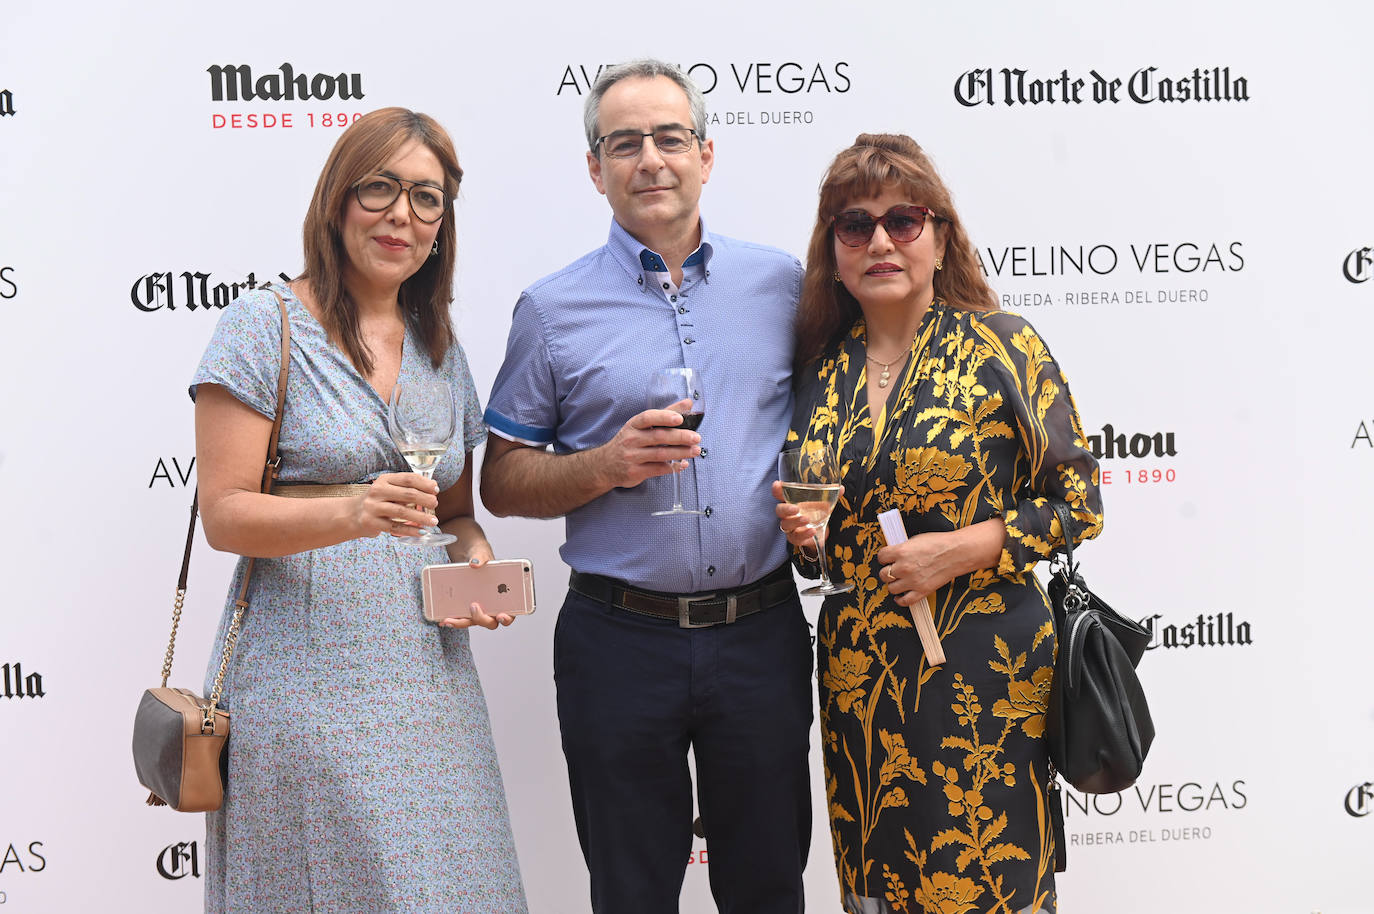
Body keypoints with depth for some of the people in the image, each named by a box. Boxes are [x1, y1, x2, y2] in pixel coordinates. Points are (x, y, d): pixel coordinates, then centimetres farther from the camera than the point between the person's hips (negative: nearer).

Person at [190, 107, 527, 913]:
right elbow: (224, 515, -8)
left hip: (429, 669, 5)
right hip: (308, 669, -5)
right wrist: (352, 515, -25)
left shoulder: (442, 348, 14)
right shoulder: (265, 325, -3)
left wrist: (476, 556, -1)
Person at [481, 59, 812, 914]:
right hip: (621, 642, -1)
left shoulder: (781, 282, 5)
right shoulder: (554, 309, -1)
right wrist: (608, 466, -15)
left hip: (762, 628, 2)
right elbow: (501, 481, 1)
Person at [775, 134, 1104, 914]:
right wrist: (798, 529, -2)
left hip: (981, 669, -4)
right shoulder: (821, 366, 7)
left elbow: (1080, 500, -5)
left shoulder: (1002, 347, -5)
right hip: (857, 672, 4)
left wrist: (960, 549, -15)